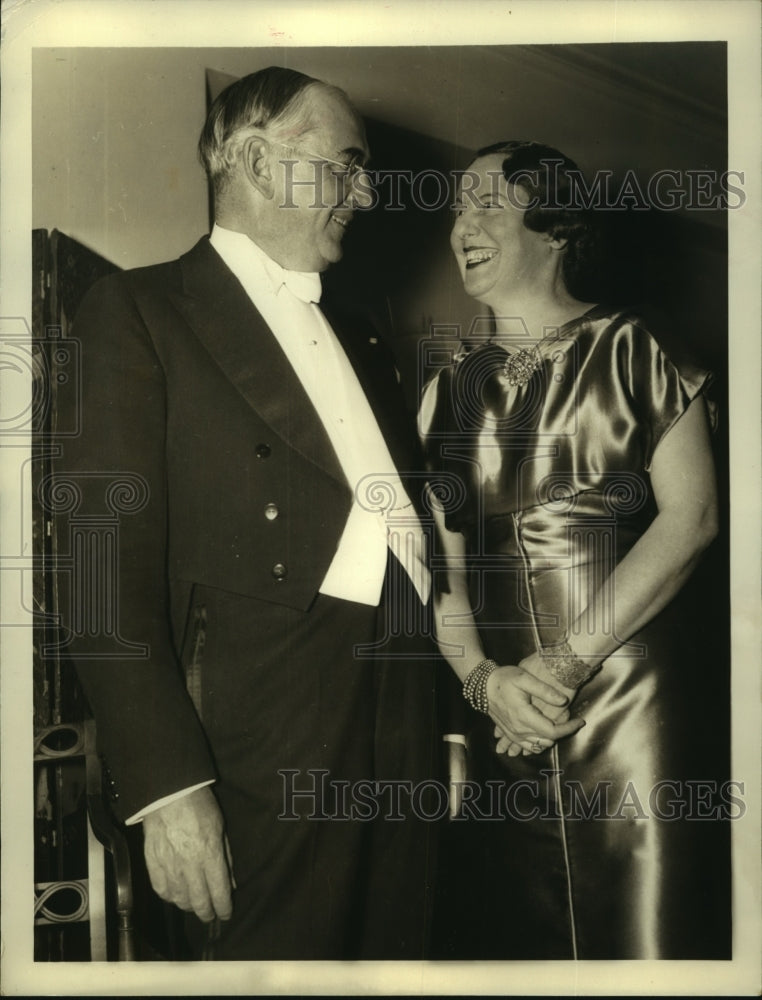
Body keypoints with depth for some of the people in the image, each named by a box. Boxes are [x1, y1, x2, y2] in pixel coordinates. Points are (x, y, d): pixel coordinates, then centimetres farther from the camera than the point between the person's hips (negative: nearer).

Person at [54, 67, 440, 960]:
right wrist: (166, 782, -16)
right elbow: (109, 563, -9)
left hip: (406, 729, 7)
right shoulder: (141, 310, -1)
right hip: (269, 740, -6)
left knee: (394, 954, 16)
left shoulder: (360, 342, 20)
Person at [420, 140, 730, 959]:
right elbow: (440, 561, 7)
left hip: (634, 699, -3)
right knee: (509, 932, 13)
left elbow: (691, 515, -8)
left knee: (647, 932, 1)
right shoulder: (449, 390, 12)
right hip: (500, 718, 4)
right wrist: (482, 677, -10)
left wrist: (565, 661, -13)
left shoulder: (630, 349, 1)